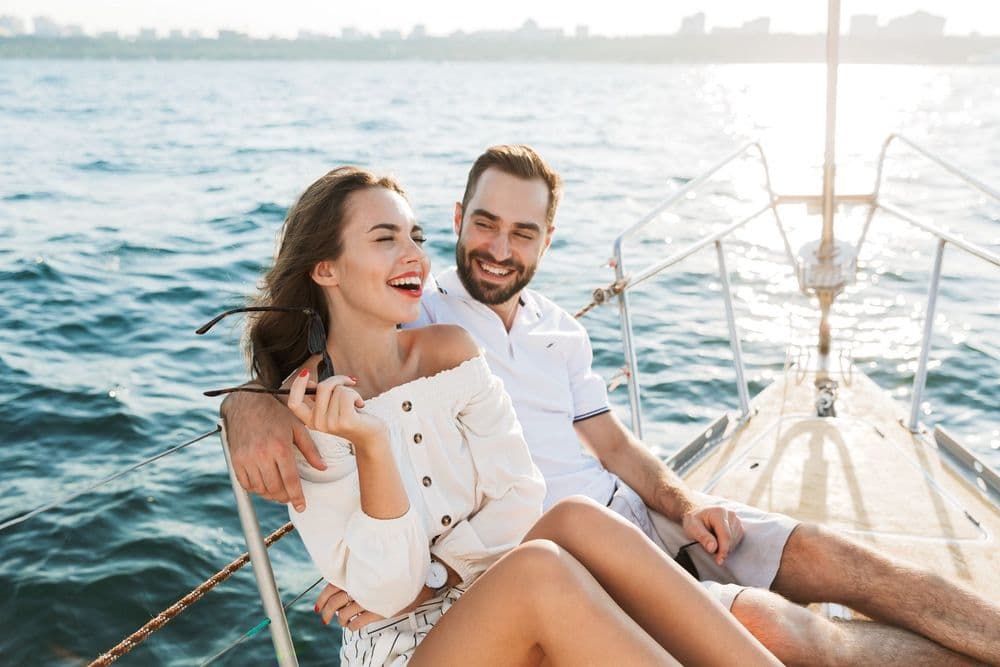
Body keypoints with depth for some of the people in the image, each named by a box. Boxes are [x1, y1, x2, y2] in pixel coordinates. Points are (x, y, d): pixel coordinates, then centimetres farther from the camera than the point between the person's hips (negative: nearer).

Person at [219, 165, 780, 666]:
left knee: (578, 520, -27)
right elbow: (387, 591, -14)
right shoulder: (302, 415, -9)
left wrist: (427, 579, -12)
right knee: (537, 567, -33)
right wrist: (372, 445, -26)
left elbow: (519, 496, -3)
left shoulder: (450, 350, 1)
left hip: (497, 607, 4)